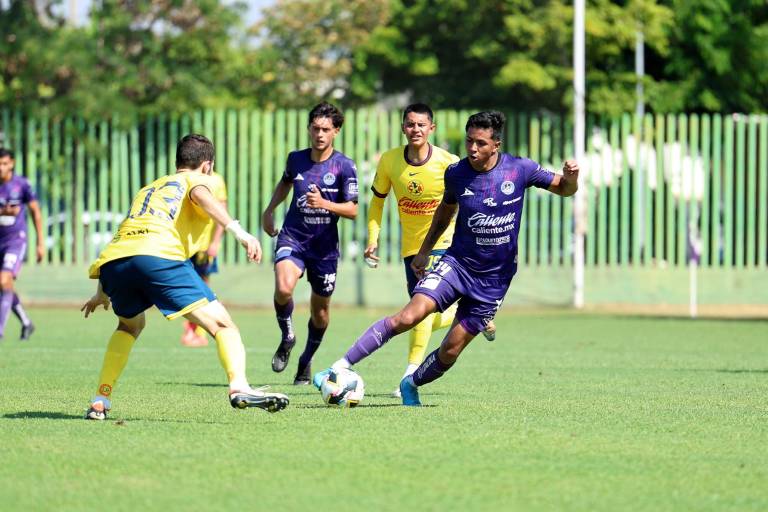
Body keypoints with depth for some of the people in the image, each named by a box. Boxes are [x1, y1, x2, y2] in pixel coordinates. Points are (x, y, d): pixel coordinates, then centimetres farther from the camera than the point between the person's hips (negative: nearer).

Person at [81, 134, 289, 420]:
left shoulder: (149, 189, 40)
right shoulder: (200, 179, 22)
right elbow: (200, 196, -4)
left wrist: (103, 292, 52)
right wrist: (237, 230, -17)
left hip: (111, 261, 6)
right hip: (159, 256, -6)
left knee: (130, 325, 33)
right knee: (221, 323, -4)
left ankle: (100, 402, 23)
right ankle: (239, 387, -29)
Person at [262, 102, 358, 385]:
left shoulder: (344, 166, -8)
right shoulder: (296, 159, 2)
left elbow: (352, 210, -9)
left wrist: (324, 204, -24)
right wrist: (269, 210, 17)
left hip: (325, 245, -1)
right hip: (292, 237, 1)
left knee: (320, 312, 10)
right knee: (283, 289, -28)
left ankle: (306, 360, 36)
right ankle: (286, 337, 0)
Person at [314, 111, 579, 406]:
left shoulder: (520, 170, -8)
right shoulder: (456, 173, -3)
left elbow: (564, 190, 5)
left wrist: (570, 178, -17)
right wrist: (424, 251, 19)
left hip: (493, 280, 0)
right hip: (457, 263, 0)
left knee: (450, 351, -1)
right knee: (407, 317, -22)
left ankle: (411, 385, 29)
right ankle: (340, 368, -19)